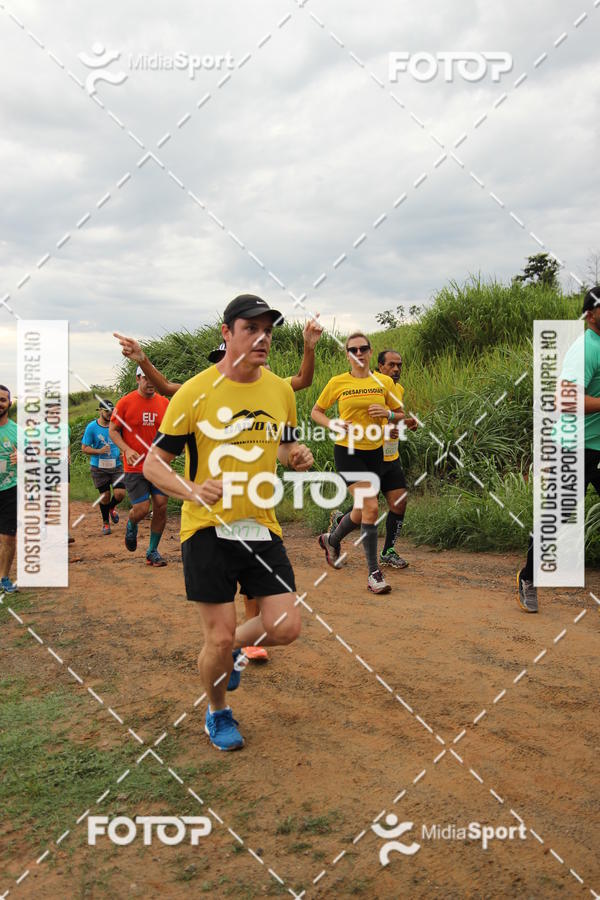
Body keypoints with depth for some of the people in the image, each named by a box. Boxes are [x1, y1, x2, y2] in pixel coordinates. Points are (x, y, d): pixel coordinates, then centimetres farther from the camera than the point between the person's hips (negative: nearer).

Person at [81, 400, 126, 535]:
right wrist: (99, 451, -19)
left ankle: (111, 508, 26)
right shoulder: (91, 427, -4)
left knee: (120, 493, -10)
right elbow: (84, 448, -2)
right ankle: (105, 522, 26)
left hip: (117, 465, 2)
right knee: (105, 496, 3)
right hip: (99, 467, -2)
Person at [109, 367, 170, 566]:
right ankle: (131, 526, 31)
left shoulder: (164, 403, 6)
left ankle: (152, 551, 16)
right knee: (141, 509, -7)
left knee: (161, 506, -1)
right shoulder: (125, 402, -5)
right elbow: (113, 430, -1)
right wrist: (127, 450, -16)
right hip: (135, 467, -3)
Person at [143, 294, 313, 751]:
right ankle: (218, 712, 31)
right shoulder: (195, 392, -10)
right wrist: (193, 490, -25)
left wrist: (297, 455, -5)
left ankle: (233, 648, 32)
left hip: (263, 526, 4)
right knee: (219, 637, 0)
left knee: (286, 628, -2)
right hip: (208, 529, -4)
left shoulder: (281, 390, 4)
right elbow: (154, 463, -6)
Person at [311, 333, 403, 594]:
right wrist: (334, 424, -12)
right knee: (370, 507, -16)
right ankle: (373, 573, -7)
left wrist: (388, 414, -11)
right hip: (347, 452, -4)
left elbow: (400, 415, 12)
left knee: (361, 512, 12)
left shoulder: (385, 382, 4)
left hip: (374, 452, 4)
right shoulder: (338, 382, -3)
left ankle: (331, 539, 44)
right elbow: (316, 412, 7)